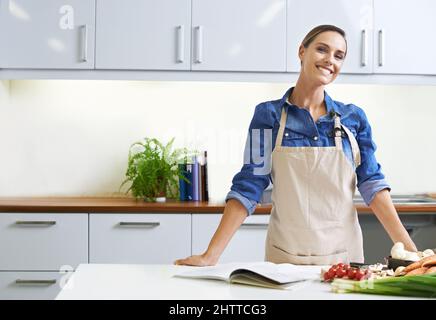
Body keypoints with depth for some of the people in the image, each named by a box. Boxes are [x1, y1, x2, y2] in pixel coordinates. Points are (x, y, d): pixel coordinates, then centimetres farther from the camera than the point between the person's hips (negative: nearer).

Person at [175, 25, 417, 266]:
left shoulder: (355, 117, 1)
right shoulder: (268, 114, -4)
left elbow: (372, 183, -1)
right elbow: (248, 187, -7)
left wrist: (408, 247, -11)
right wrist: (211, 255, -14)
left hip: (343, 253, 2)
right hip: (285, 256, -1)